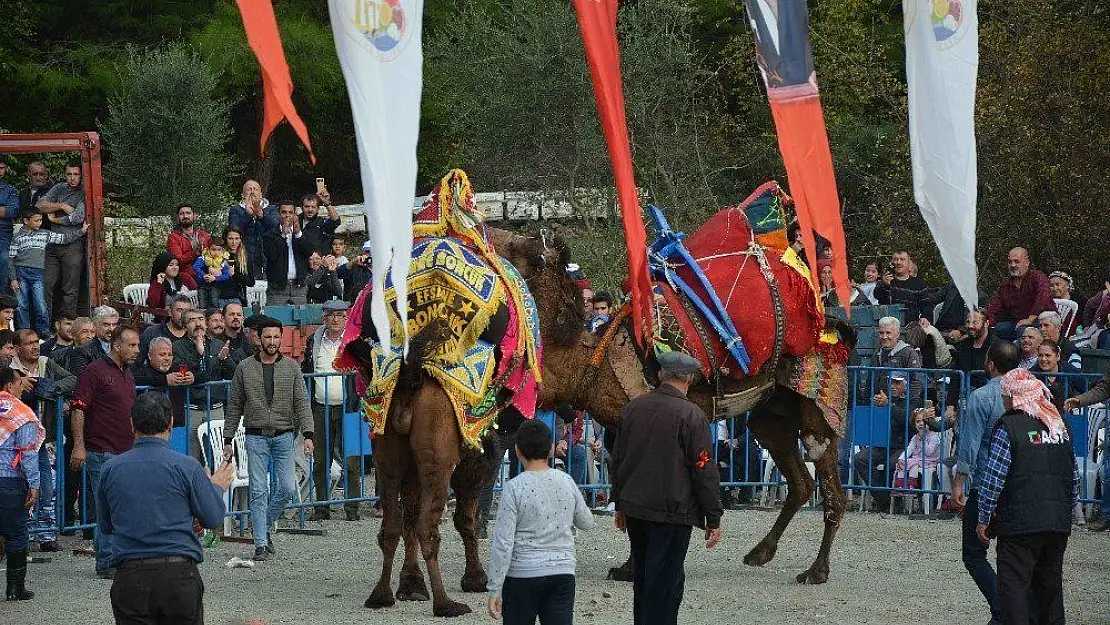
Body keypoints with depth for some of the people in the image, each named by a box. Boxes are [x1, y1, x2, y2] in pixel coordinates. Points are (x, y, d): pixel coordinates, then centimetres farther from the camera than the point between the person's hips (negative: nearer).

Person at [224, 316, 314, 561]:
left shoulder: (291, 367, 5)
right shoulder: (245, 368, 4)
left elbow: (302, 402, 3)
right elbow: (234, 406, 8)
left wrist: (307, 434, -8)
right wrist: (227, 440, 5)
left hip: (283, 436, 1)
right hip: (256, 437, -1)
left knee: (287, 488, -4)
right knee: (258, 491, -5)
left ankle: (265, 525, 21)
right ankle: (261, 543, -2)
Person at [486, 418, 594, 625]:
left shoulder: (514, 488, -11)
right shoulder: (566, 483, 2)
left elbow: (503, 543, -12)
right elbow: (587, 523, 18)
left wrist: (494, 589, -7)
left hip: (522, 575, -3)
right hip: (563, 573, 3)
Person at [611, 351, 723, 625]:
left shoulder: (632, 408, 6)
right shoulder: (691, 415, -12)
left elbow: (618, 459, 14)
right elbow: (704, 471, -11)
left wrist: (619, 504, 24)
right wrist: (713, 520, -5)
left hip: (634, 510, 6)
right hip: (672, 511, -6)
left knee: (643, 578, 18)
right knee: (664, 582, -3)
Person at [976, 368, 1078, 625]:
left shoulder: (1007, 427, -9)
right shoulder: (1059, 426, 10)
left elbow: (993, 478, -11)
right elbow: (1074, 476, 16)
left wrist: (983, 519, -4)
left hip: (1019, 522, -6)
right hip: (1059, 523, 6)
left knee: (1014, 585, -3)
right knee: (1050, 584, 16)